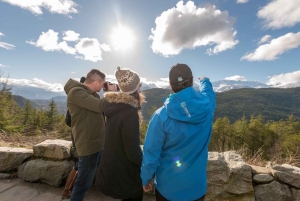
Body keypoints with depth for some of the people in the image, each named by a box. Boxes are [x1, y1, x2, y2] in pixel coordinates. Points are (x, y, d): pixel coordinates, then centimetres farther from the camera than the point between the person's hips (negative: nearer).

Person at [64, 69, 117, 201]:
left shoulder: (90, 93, 11)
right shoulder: (76, 92, -20)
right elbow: (101, 106, -28)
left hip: (98, 142, 10)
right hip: (89, 145, -9)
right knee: (84, 183, 9)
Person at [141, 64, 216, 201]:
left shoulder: (161, 115, -24)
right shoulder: (207, 106, -15)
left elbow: (151, 154, -18)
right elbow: (208, 91, 10)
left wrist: (145, 180, 0)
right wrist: (204, 81, 32)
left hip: (168, 187, -2)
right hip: (196, 187, 3)